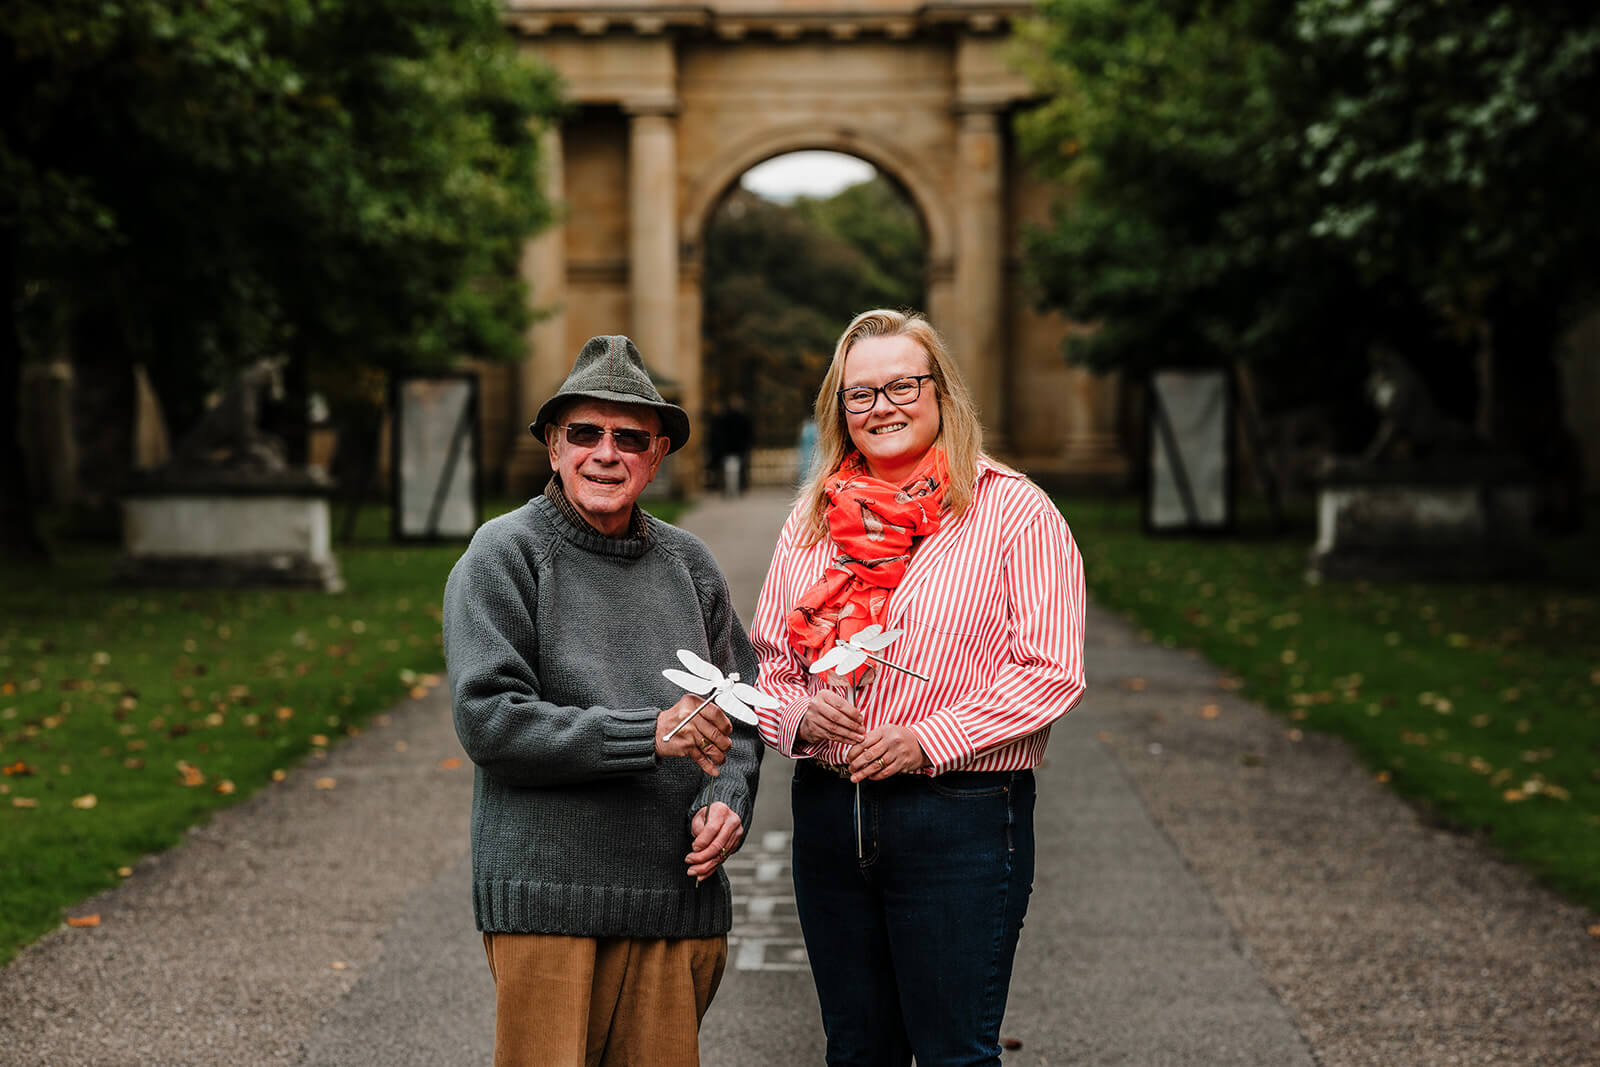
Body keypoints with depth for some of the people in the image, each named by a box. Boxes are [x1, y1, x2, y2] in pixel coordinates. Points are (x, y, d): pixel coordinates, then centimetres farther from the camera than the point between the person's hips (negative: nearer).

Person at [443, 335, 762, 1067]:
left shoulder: (687, 562, 14)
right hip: (546, 894, -5)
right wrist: (650, 736, -17)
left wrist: (727, 801, 0)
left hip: (677, 895, 5)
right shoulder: (504, 555, -2)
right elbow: (487, 719, -12)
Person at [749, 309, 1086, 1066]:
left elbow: (1050, 670, -10)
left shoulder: (1013, 512, -4)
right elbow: (767, 657, 16)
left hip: (961, 816, -5)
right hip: (828, 812, 5)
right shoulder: (813, 517, 12)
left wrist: (928, 740, -18)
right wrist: (798, 714, -7)